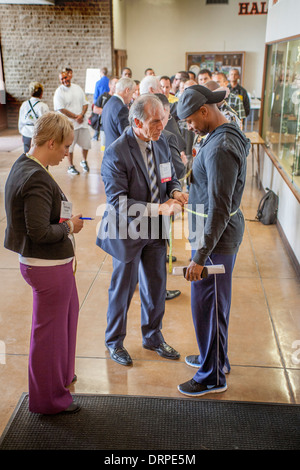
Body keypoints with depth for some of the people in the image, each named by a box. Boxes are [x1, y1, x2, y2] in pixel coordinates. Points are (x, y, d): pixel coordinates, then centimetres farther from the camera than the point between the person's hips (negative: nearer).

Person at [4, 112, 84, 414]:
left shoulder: (23, 166, 5)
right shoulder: (37, 179, -25)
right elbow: (40, 232, -28)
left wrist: (66, 220, 5)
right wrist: (69, 226, -13)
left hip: (52, 262, 10)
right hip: (48, 265, -10)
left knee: (68, 312, 27)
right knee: (49, 329, 6)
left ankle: (61, 374, 48)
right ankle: (48, 398, 27)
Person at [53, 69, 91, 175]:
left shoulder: (77, 88, 9)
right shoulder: (59, 92, -6)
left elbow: (85, 103, 9)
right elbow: (61, 109, -12)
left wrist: (81, 115, -10)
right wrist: (75, 117, -14)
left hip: (82, 121, 4)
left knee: (86, 143, 9)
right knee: (69, 145, 1)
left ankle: (84, 161, 33)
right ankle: (70, 166, 17)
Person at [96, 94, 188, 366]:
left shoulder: (161, 142, -1)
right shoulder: (116, 153, -22)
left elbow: (170, 177, 11)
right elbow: (117, 201, -26)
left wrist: (176, 191, -13)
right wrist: (159, 208, -32)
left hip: (155, 230, 6)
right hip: (127, 231, -6)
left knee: (156, 286, 18)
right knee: (123, 288, 12)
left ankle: (153, 336, 42)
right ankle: (114, 341, 37)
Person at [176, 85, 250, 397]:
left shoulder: (220, 148, -25)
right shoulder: (224, 136, 8)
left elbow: (219, 209, -28)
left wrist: (200, 257, -25)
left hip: (217, 238, -10)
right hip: (221, 233, 10)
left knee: (207, 306, 3)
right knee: (214, 303, 23)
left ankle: (213, 377, 21)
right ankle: (215, 357, 42)